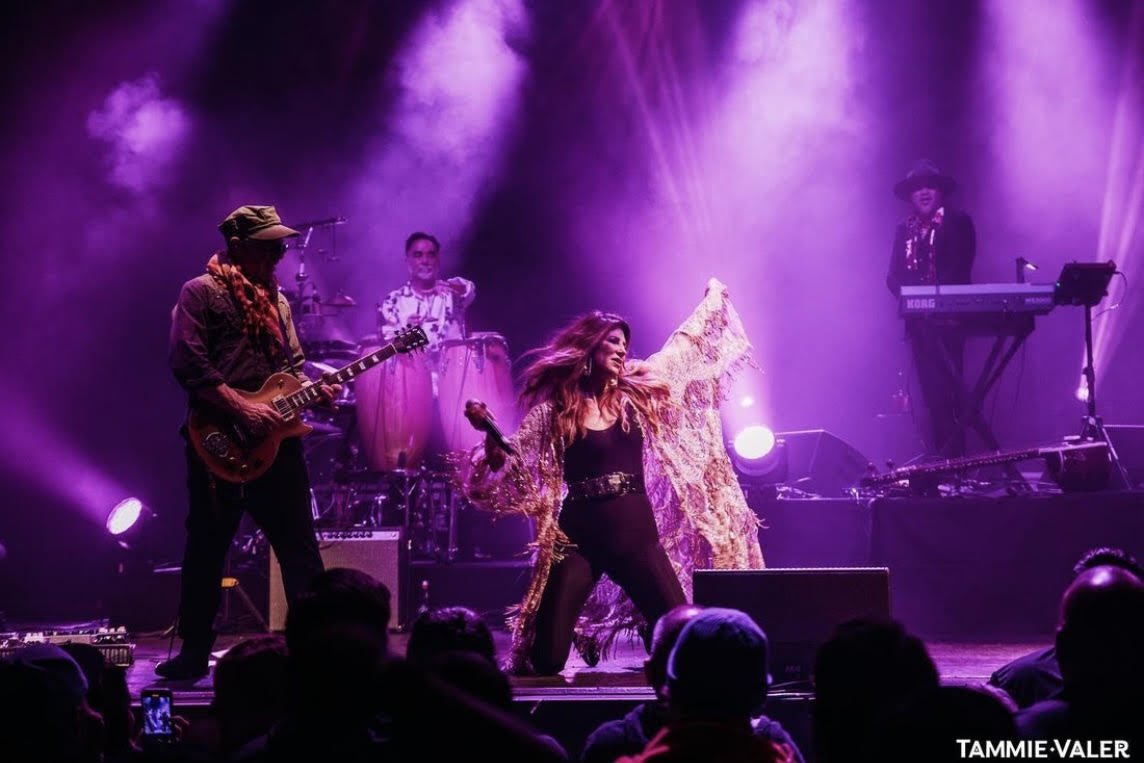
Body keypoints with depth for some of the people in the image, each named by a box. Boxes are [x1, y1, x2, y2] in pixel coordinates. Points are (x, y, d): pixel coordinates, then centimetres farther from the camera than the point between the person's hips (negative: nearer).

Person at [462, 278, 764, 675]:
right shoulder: (554, 410, -2)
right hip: (579, 537, -3)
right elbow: (508, 467, -4)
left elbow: (684, 347, 21)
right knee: (547, 657, -13)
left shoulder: (635, 396, 8)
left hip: (637, 533, 3)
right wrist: (489, 432, -22)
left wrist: (712, 302, 30)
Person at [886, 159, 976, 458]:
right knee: (931, 388, 4)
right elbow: (894, 275, 9)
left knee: (947, 387, -11)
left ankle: (953, 455, -11)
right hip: (918, 319, 5)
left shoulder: (958, 222, 2)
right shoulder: (904, 229, 15)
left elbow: (960, 270, -8)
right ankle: (939, 454, 5)